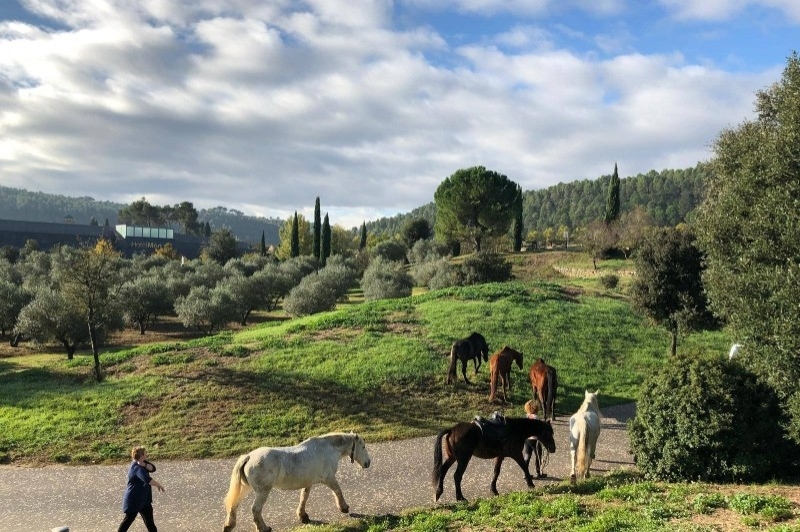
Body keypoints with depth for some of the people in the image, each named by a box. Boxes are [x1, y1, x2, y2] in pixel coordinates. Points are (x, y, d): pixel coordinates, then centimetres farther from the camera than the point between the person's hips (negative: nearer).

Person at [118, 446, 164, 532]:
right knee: (129, 518, 0)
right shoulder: (137, 468, -27)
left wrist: (145, 465, -24)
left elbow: (152, 469, -5)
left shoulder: (141, 463, 0)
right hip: (134, 498, -9)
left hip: (143, 498, 9)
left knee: (148, 515, 16)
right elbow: (147, 479, -39)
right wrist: (158, 485, -28)